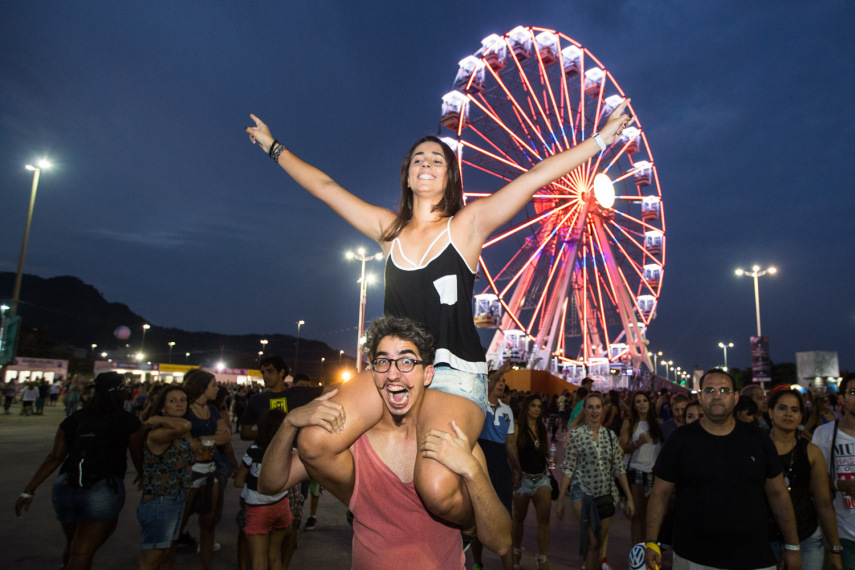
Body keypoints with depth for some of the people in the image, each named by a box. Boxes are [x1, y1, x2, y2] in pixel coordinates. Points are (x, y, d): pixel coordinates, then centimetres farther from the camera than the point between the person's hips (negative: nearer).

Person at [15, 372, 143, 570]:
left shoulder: (74, 419, 12)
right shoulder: (128, 421, 0)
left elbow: (55, 457, 7)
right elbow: (138, 458, 5)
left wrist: (29, 490, 13)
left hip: (65, 487, 5)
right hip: (104, 490, -5)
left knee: (73, 545, 26)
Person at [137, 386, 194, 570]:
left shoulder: (179, 436, 4)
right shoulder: (156, 434, -24)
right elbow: (185, 425, -45)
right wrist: (156, 420, -30)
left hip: (177, 499, 9)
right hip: (158, 504, -9)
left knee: (168, 551, 23)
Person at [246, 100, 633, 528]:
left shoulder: (468, 224, 4)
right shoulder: (389, 229, 13)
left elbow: (536, 176, 0)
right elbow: (323, 186, 19)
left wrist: (603, 137, 0)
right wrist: (274, 147, 26)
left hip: (454, 372, -4)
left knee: (437, 489, -26)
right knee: (313, 444, -16)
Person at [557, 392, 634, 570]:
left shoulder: (610, 435, 3)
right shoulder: (576, 435, -7)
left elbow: (619, 468, 6)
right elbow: (568, 469, -7)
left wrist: (629, 498, 3)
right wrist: (560, 500, -6)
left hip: (607, 494, 4)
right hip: (584, 493, -3)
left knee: (602, 538, 13)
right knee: (593, 541, -9)